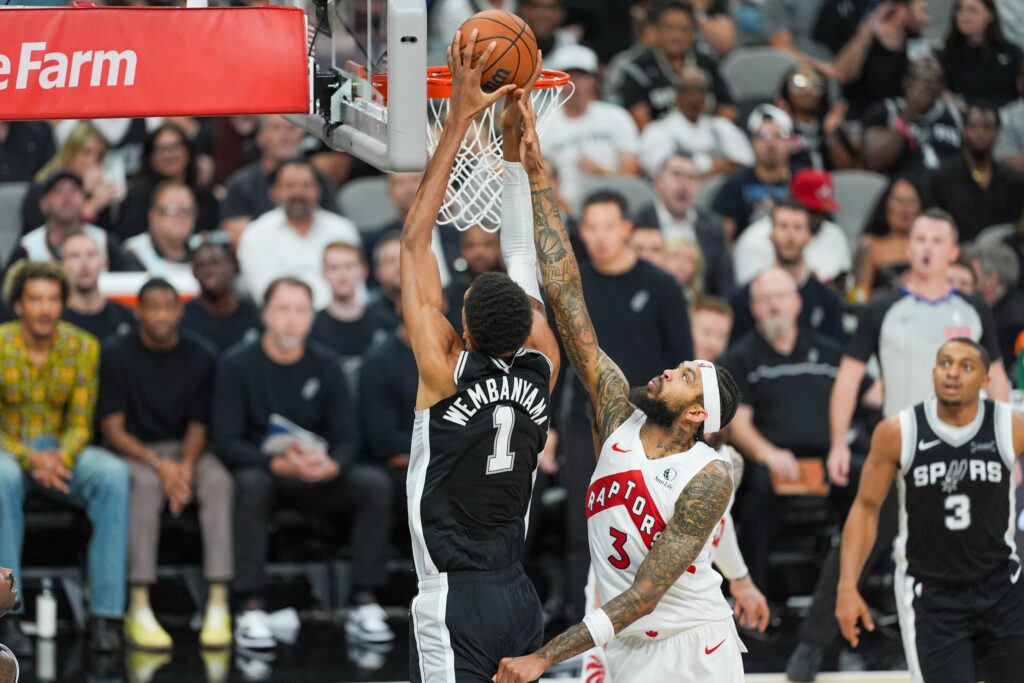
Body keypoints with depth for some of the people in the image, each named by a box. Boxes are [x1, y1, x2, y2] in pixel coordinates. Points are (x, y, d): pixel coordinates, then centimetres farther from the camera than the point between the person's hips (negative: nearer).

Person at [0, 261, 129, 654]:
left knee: (114, 474, -29)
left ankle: (105, 614, -31)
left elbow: (80, 423, 0)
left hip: (60, 449, 2)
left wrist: (62, 457, -24)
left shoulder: (82, 347, -2)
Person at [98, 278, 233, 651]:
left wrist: (185, 467, -20)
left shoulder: (201, 357, 3)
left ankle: (218, 605, -37)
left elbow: (198, 425, 1)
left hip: (183, 450, 2)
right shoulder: (116, 354, -4)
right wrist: (158, 463, -22)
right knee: (146, 482, -37)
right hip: (131, 452, -2)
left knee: (219, 480, -31)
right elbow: (112, 429, -7)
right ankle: (139, 609, -41)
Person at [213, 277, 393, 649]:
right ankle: (251, 609, -39)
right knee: (251, 484, -38)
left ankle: (364, 604, -21)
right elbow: (227, 442, -12)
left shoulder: (325, 365, 5)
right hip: (260, 468, -3)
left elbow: (347, 437, 2)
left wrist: (332, 465, -23)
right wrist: (279, 464, -29)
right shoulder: (236, 365, -5)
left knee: (375, 484, -22)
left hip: (319, 477, 3)